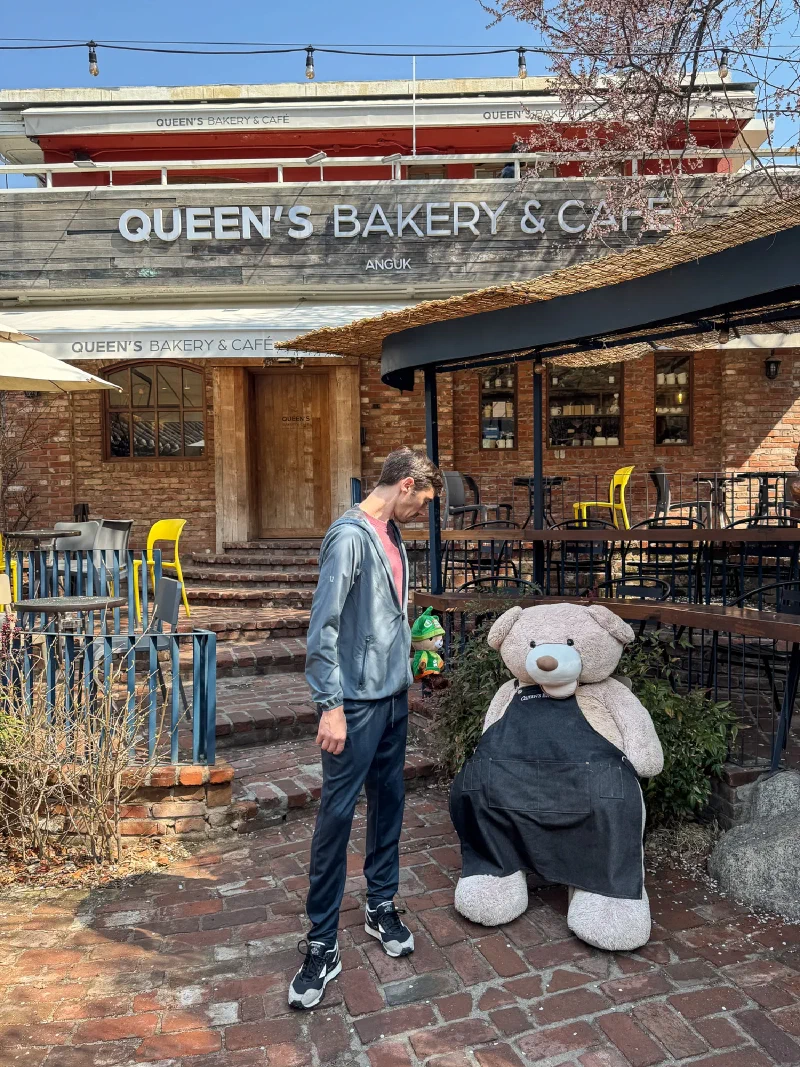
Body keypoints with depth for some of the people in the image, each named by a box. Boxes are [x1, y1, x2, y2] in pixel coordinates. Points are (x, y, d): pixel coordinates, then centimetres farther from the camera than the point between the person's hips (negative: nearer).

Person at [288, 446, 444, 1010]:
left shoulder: (392, 534, 11)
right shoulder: (351, 536, -17)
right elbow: (323, 625, -21)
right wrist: (331, 706, -23)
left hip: (393, 695, 9)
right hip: (357, 701, -9)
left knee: (389, 800, 17)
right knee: (337, 815, -1)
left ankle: (382, 906, 34)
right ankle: (322, 945, 11)